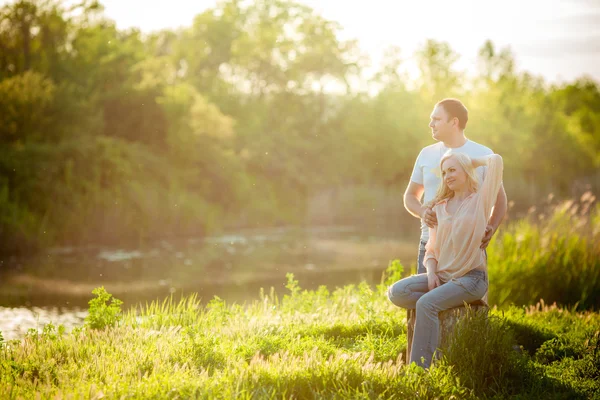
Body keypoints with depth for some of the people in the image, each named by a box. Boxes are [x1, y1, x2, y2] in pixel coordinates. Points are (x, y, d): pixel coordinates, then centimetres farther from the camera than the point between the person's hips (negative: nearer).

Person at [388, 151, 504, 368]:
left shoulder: (480, 200, 0)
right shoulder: (439, 206, 15)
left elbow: (496, 160, -12)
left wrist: (473, 162, 8)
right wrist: (431, 272, -3)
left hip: (471, 277, -6)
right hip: (442, 275, 6)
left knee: (426, 303, -31)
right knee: (396, 292, -19)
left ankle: (420, 369, -28)